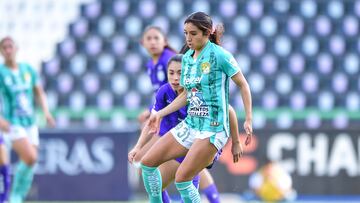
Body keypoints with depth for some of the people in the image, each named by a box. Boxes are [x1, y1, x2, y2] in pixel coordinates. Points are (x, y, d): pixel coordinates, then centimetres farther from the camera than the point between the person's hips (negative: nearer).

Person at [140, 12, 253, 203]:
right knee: (147, 163, 4)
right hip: (190, 124, 8)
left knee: (182, 180, -16)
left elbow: (243, 85, -5)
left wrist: (249, 119, -8)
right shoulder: (187, 58, 10)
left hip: (212, 128, -8)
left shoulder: (219, 54, -12)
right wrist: (160, 114, 16)